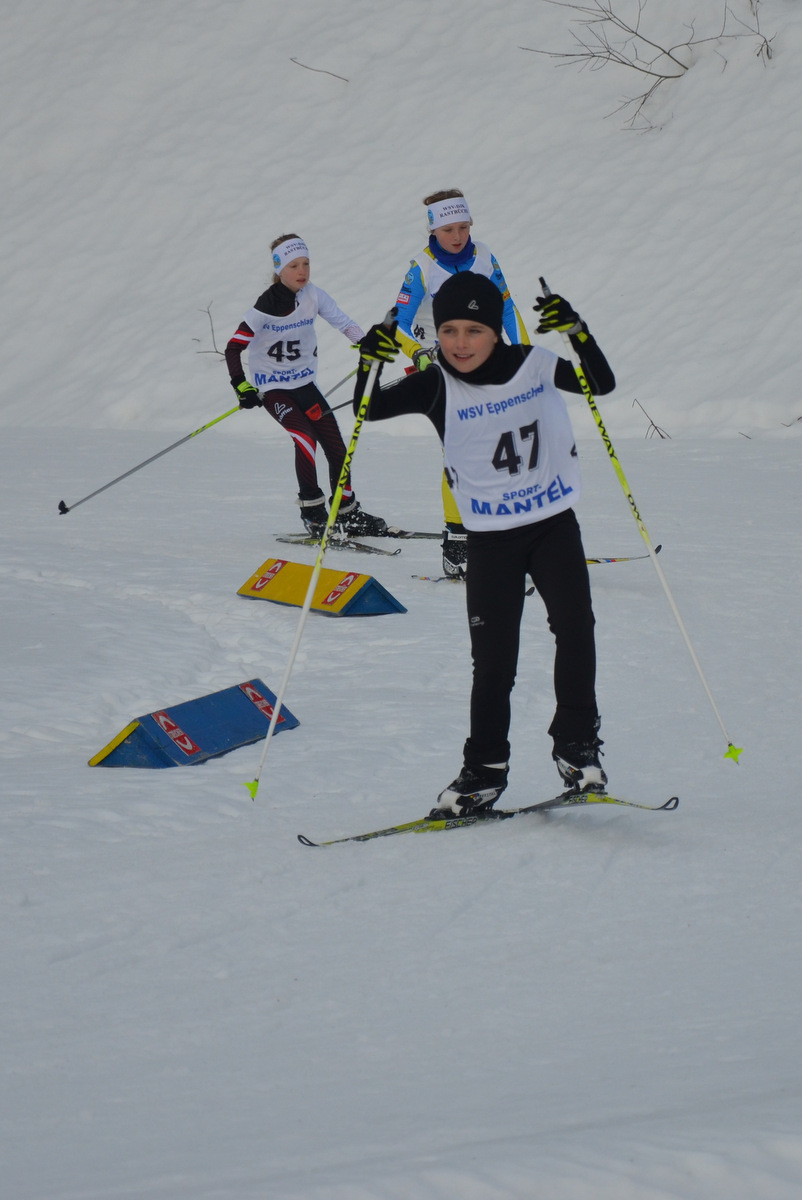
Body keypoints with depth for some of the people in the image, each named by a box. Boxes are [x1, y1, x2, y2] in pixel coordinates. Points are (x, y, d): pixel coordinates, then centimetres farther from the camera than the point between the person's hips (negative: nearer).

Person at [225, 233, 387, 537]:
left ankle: (346, 512, 16)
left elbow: (344, 323, -4)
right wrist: (242, 387, -25)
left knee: (334, 443, 1)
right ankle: (313, 513, -14)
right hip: (272, 388, -5)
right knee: (305, 439, -23)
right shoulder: (266, 307, -18)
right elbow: (233, 348, -16)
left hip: (304, 382, 5)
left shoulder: (314, 296, -6)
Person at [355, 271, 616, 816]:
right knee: (493, 655, 0)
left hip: (554, 523, 0)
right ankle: (485, 768, 13)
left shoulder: (533, 365, -6)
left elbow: (603, 383, -5)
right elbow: (370, 410, -6)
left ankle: (577, 746, 3)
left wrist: (577, 332, -22)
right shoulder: (438, 386, -8)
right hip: (491, 538, 0)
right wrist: (369, 364, -25)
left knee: (575, 627, -13)